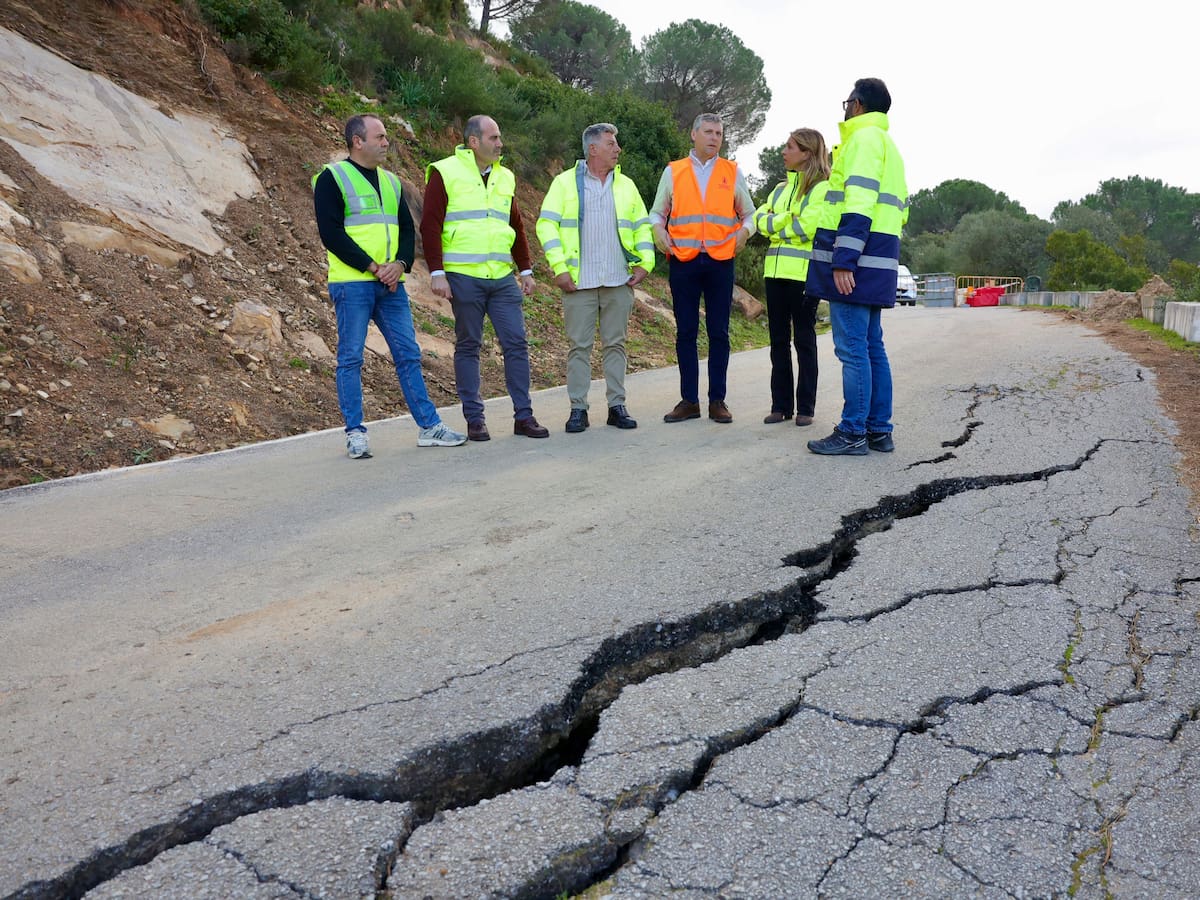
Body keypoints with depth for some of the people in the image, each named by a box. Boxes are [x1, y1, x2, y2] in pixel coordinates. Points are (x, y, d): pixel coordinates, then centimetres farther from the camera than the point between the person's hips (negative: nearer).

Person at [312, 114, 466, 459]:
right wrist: (373, 267, -14)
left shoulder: (390, 181, 18)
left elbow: (407, 229, 15)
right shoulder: (332, 178, -2)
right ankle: (355, 433, 6)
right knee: (351, 358, -1)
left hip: (390, 284, 6)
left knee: (408, 354, 6)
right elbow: (331, 233, -11)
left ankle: (429, 426, 12)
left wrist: (400, 264, -5)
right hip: (352, 284, -6)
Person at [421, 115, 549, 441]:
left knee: (516, 343, 1)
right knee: (468, 346, 4)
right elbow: (430, 226, -6)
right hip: (464, 279, -5)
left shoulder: (505, 178, 15)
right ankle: (474, 419, 12)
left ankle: (523, 416, 8)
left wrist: (526, 269, 18)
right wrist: (437, 272, -13)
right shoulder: (445, 173, -2)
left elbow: (516, 226, 21)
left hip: (503, 279, 5)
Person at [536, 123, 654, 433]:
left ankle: (617, 406, 14)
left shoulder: (626, 185, 14)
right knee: (579, 345, 0)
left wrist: (644, 263, 3)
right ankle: (578, 409, 7)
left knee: (615, 344, 7)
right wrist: (559, 267, -11)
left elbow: (642, 226, 17)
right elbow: (547, 224, -2)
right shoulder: (565, 182, 3)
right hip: (579, 281, -3)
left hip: (619, 280, 3)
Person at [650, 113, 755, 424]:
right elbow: (657, 211, 15)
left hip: (720, 261, 0)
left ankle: (717, 400, 10)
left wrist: (744, 231, -6)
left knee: (718, 332, 2)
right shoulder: (673, 171, 9)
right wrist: (658, 229, -6)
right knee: (686, 332, 3)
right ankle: (689, 400, 10)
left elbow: (749, 213, 15)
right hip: (682, 261, 0)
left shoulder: (733, 172, 10)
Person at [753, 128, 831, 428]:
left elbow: (808, 226, -18)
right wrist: (787, 218, -10)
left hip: (804, 271, -6)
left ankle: (805, 407, 7)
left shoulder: (821, 187, -4)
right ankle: (781, 404, 13)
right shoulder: (781, 188, 18)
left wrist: (775, 227, -3)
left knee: (804, 339, 0)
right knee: (779, 340, 7)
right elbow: (760, 219, 7)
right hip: (776, 270, 7)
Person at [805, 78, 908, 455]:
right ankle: (879, 430, 13)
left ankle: (852, 433, -6)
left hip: (856, 259, -10)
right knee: (872, 347, 10)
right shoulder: (887, 144, 25)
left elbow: (859, 203, -18)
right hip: (878, 262, 10)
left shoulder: (863, 138, -6)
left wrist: (843, 260, -23)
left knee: (852, 347, -9)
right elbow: (900, 208, 24)